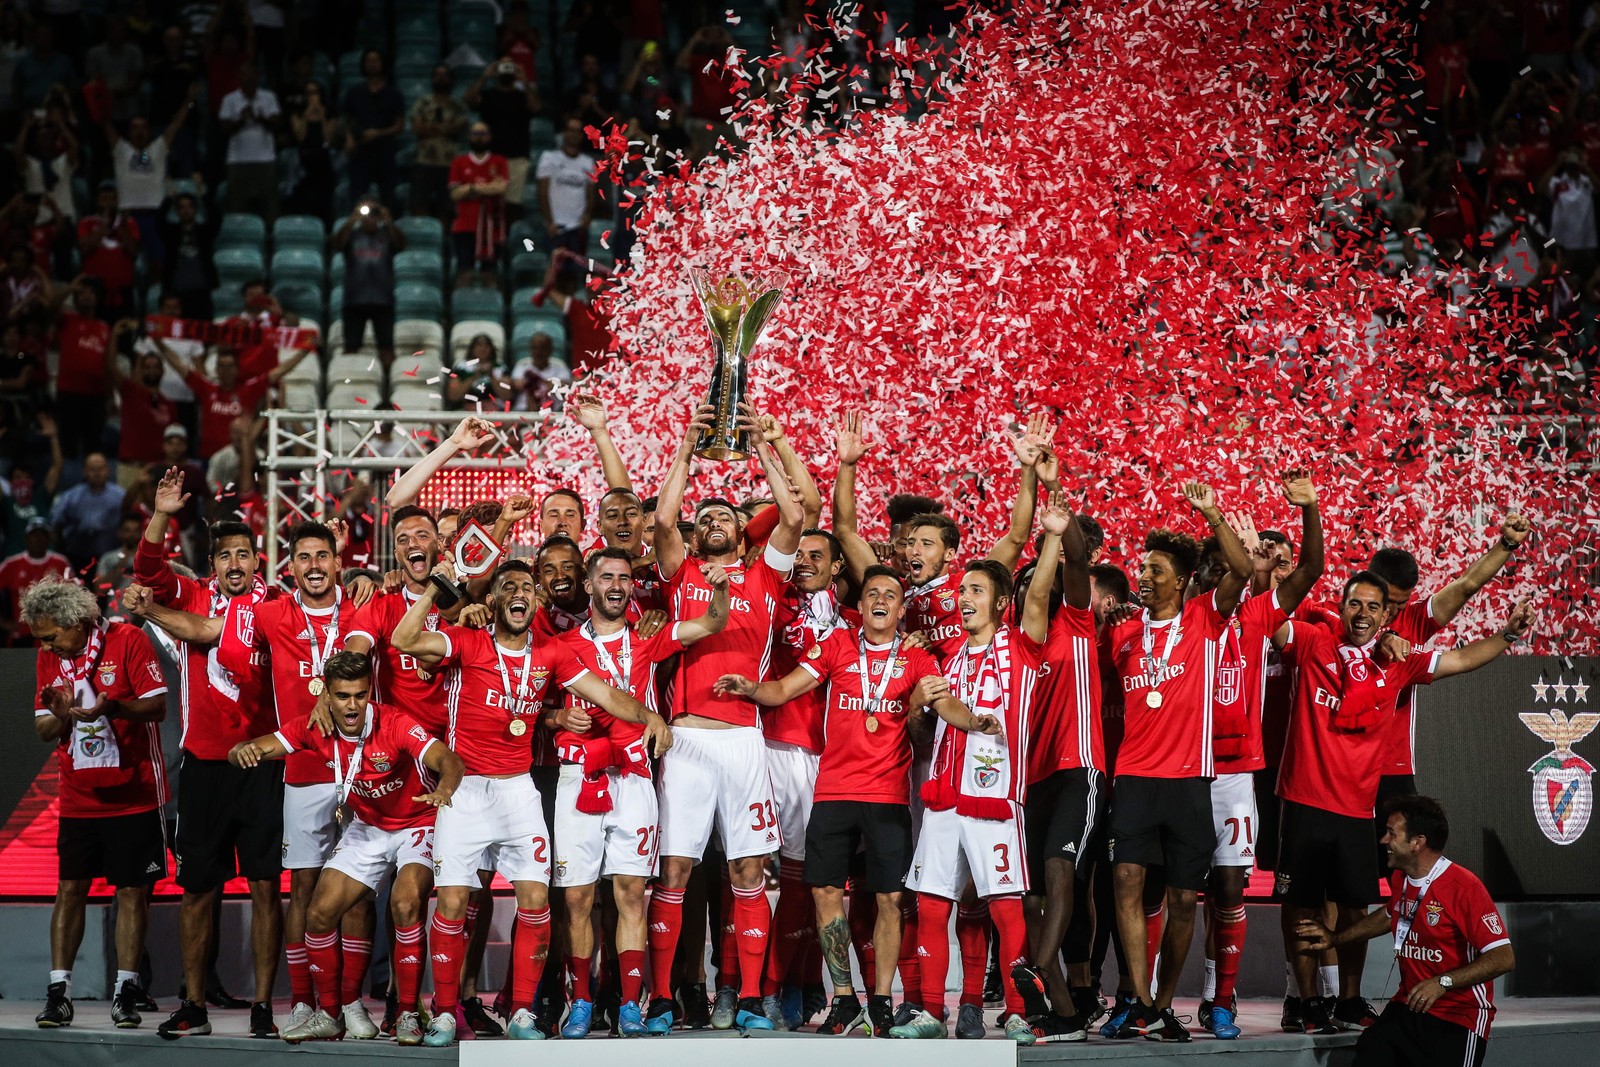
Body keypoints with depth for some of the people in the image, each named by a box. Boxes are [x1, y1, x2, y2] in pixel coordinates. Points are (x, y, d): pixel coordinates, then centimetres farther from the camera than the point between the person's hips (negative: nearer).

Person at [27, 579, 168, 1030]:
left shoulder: (128, 641, -9)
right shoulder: (50, 657, 7)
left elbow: (157, 706, -12)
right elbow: (44, 731, 8)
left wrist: (112, 707, -29)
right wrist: (59, 715, -15)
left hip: (133, 793, -4)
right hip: (78, 797, 4)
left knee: (132, 890, -1)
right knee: (70, 888, 0)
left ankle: (125, 992, 5)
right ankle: (58, 992, 2)